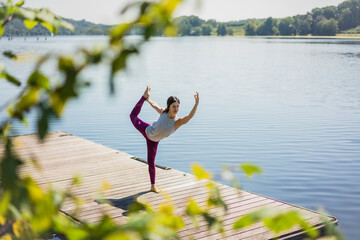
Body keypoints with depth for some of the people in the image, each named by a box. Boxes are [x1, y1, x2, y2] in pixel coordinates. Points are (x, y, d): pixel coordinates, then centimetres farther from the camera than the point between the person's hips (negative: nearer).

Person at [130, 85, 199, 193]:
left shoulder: (178, 122, -34)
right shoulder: (163, 111, -29)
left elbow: (189, 117, -56)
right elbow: (155, 105, -5)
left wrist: (196, 104, -72)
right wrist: (148, 99, 12)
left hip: (153, 140, 0)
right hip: (147, 130, 0)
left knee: (151, 162, 10)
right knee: (133, 115, 25)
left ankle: (153, 186, 29)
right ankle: (145, 95, 41)